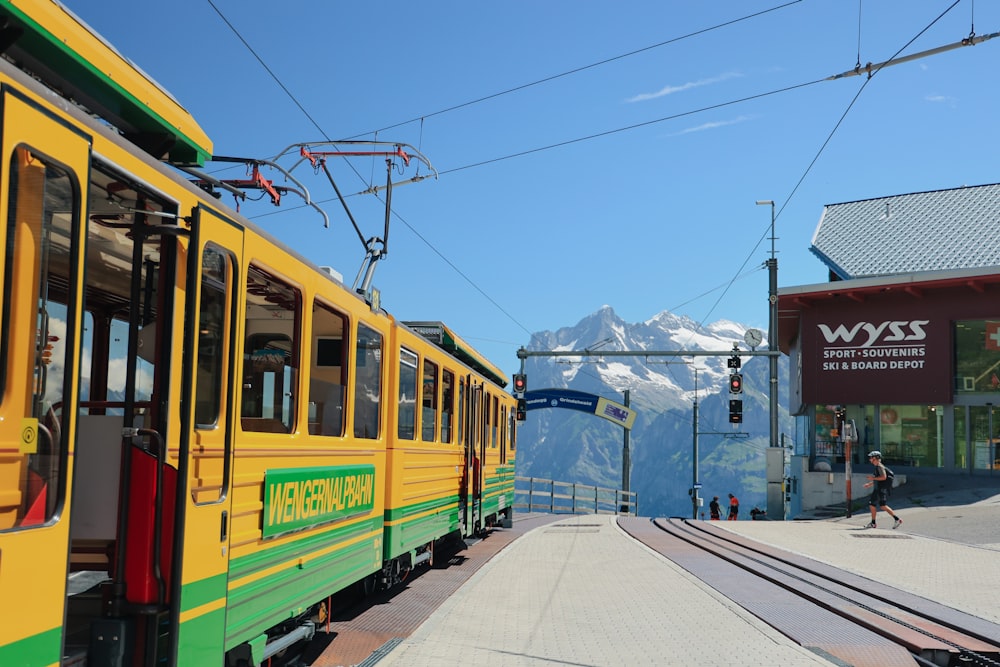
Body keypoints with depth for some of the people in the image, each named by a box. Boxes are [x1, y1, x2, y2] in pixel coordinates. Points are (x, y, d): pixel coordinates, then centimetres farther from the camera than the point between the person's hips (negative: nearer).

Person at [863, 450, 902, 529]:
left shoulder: (880, 466, -11)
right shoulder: (877, 467, 19)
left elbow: (884, 477, -23)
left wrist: (873, 478, -17)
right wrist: (869, 484, 24)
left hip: (882, 489, -10)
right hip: (878, 490, 10)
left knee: (883, 506, -12)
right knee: (872, 504, 10)